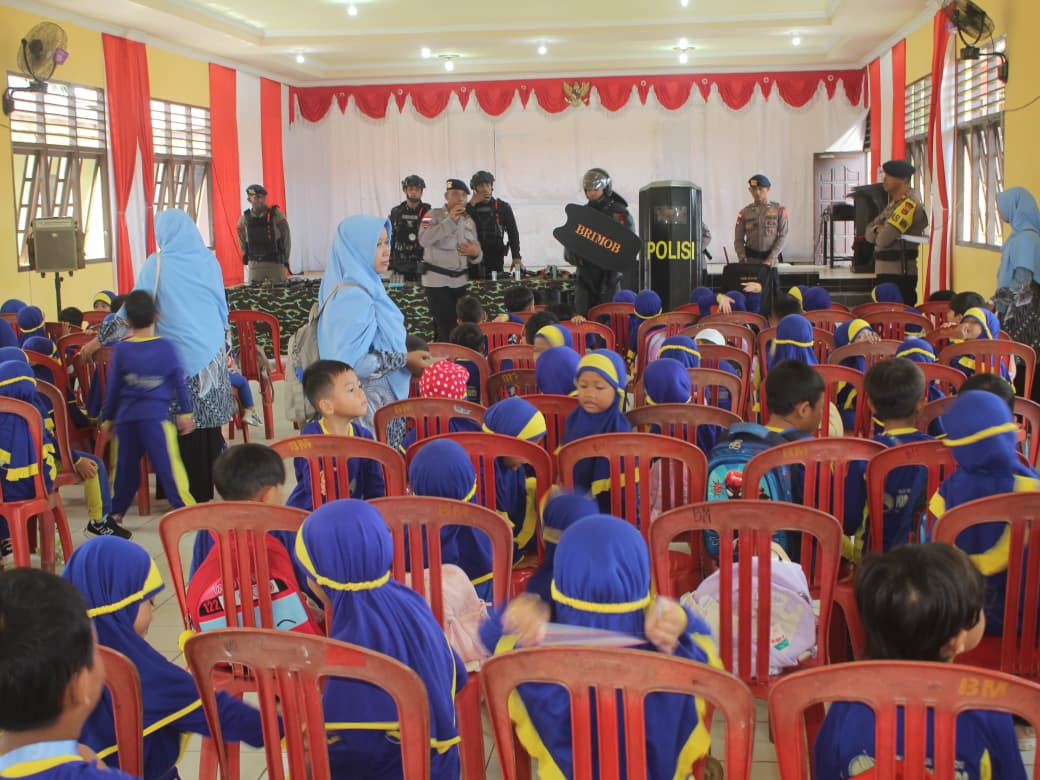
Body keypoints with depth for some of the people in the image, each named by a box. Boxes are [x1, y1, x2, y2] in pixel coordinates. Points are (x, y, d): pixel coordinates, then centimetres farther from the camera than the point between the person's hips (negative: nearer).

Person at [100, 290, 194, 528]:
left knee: (126, 467, 13)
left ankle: (115, 511, 22)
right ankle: (184, 507, -4)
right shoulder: (166, 347, -1)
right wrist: (185, 413, 11)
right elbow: (179, 383, 3)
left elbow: (112, 388, 7)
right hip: (156, 416, -2)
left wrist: (107, 417, 16)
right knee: (168, 464, -2)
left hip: (126, 417, 2)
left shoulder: (120, 350, 2)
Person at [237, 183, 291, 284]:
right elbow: (242, 240, 17)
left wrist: (285, 259, 3)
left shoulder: (276, 215, -6)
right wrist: (246, 257, 16)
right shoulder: (244, 219, 2)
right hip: (254, 264, 2)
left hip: (275, 263, -2)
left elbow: (286, 237, 0)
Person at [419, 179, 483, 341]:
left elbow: (476, 256, 14)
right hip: (437, 279, -5)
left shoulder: (469, 220, 12)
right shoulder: (434, 215, -4)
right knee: (446, 327, -9)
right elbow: (424, 239, -24)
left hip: (460, 280, 6)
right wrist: (450, 220, -23)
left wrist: (475, 253, -11)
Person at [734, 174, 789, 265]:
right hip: (751, 260, 1)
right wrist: (742, 259, -9)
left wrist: (772, 257, -11)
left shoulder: (778, 210, 2)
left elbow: (783, 236, -1)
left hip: (771, 261, -1)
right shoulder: (744, 212, 6)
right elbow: (738, 239, 6)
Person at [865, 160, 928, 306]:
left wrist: (881, 233, 3)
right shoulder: (893, 203, 19)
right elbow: (869, 232, 15)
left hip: (898, 273, -10)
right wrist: (878, 229, -7)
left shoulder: (909, 204, -13)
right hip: (886, 271, 10)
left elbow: (883, 239, -21)